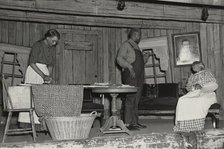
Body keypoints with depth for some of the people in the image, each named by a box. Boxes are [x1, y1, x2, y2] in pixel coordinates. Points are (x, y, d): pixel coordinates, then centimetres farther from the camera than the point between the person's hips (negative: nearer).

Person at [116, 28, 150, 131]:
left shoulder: (136, 47, 23)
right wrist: (129, 67, -24)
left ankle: (135, 122, 14)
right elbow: (119, 59, -14)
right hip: (130, 76, -9)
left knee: (136, 101, 9)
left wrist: (146, 57, 13)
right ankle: (127, 123, -8)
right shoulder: (126, 45, -3)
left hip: (139, 77, 9)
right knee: (130, 99, -10)